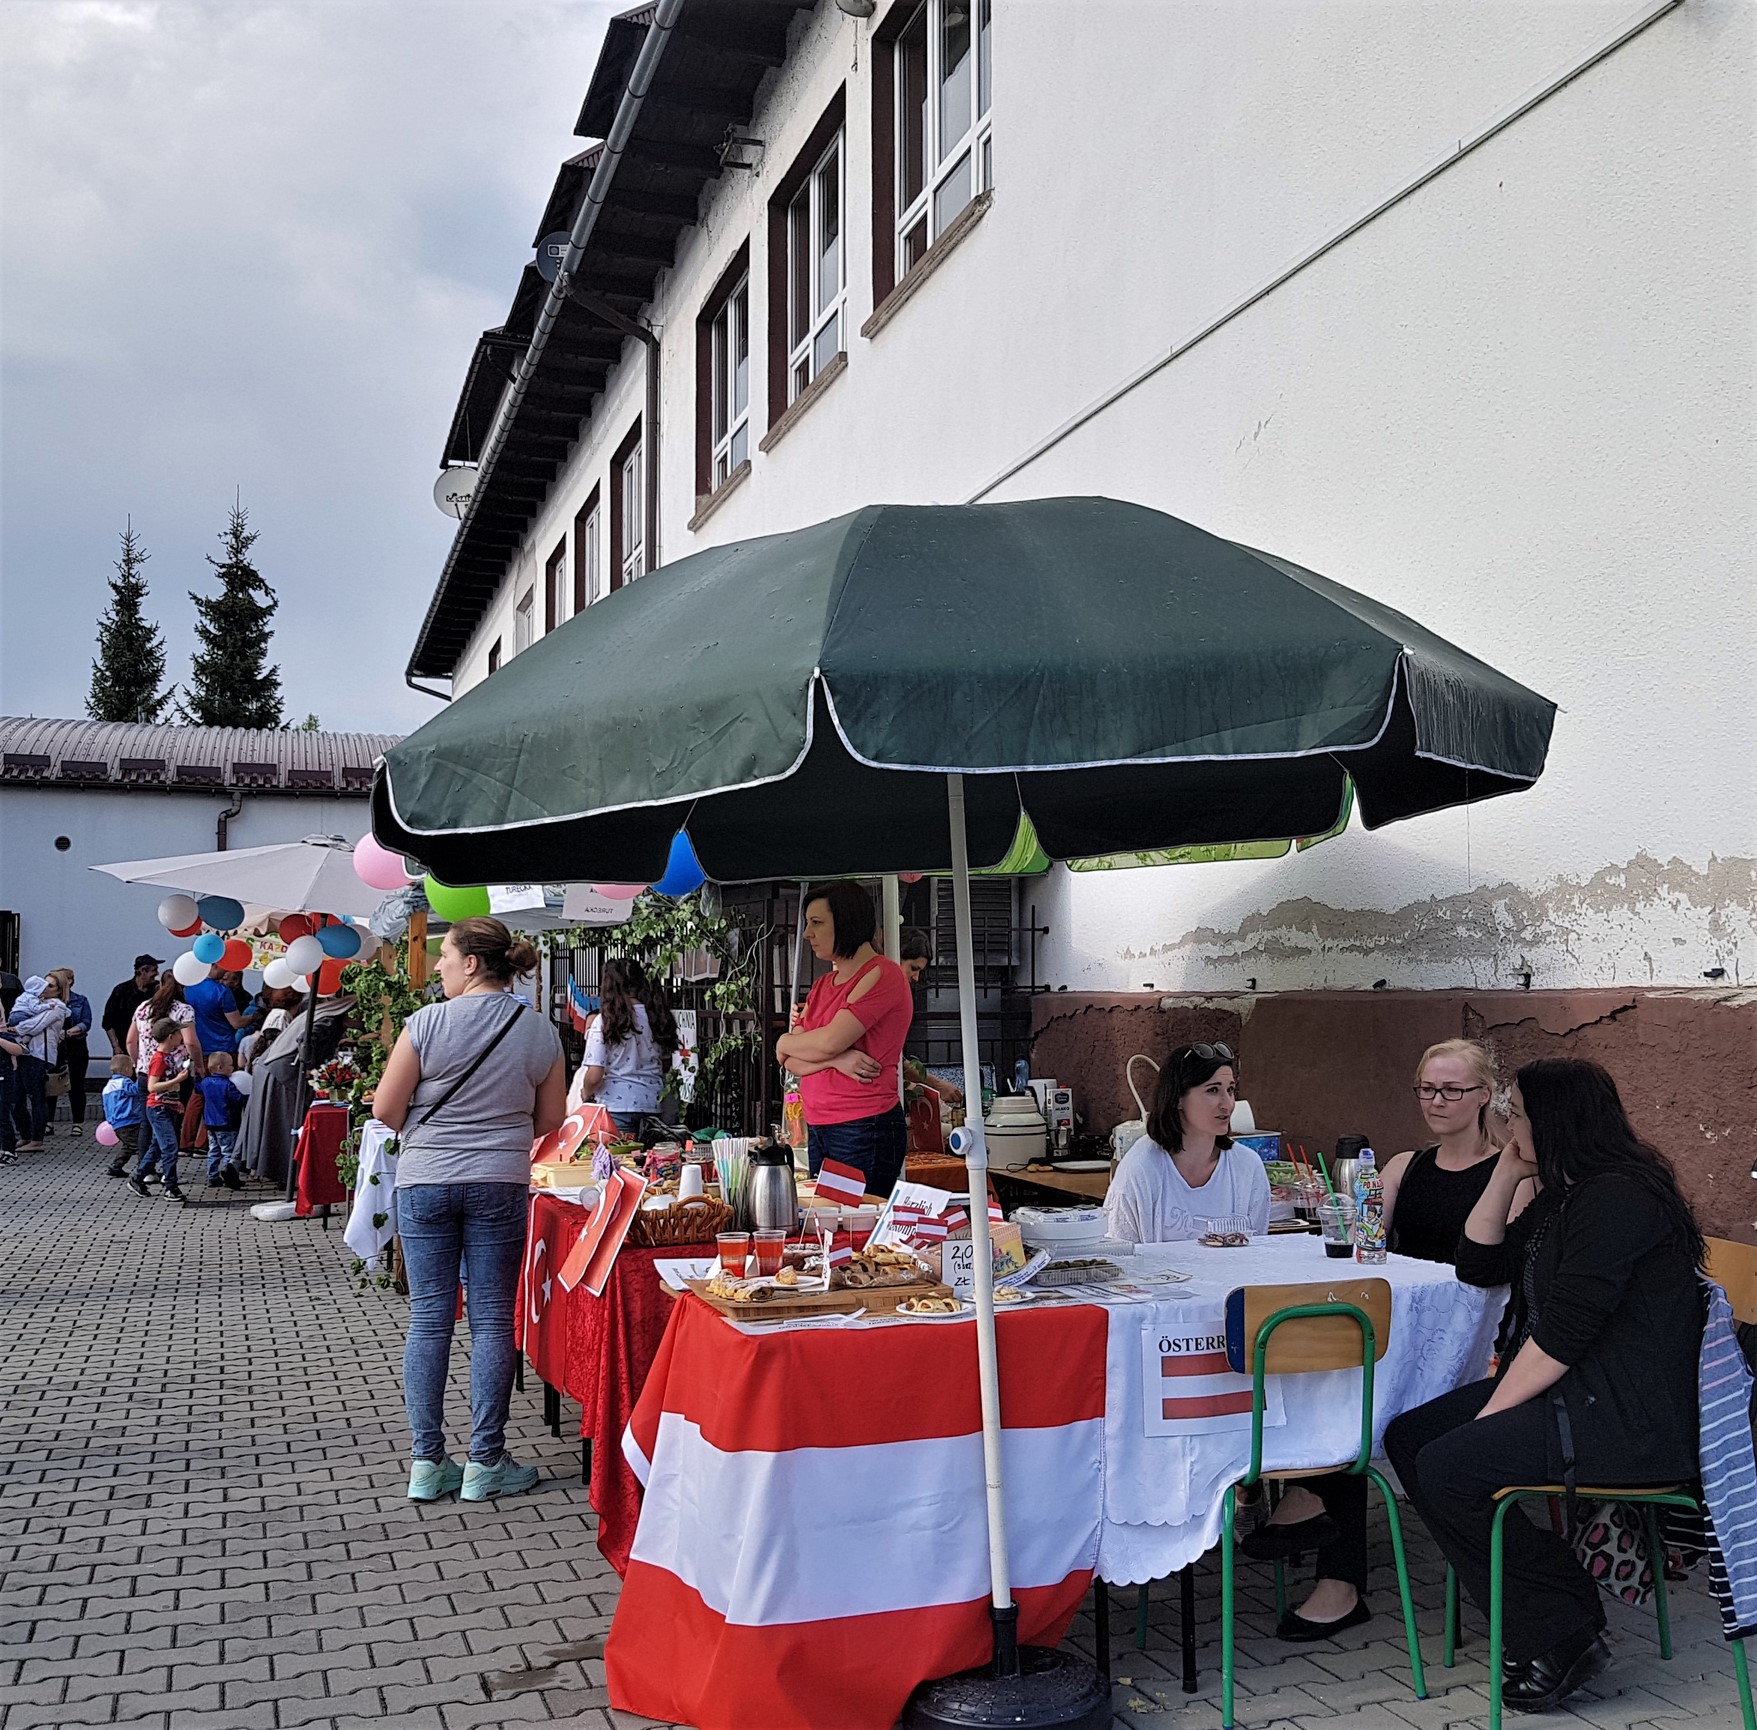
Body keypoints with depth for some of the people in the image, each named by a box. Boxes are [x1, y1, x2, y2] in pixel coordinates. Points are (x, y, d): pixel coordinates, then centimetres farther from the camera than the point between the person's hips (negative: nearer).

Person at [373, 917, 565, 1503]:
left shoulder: (428, 1023, -10)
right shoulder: (539, 1032, -2)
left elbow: (386, 1110, -6)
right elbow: (550, 1119, 6)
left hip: (424, 1182, -1)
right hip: (500, 1185, 1)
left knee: (428, 1321, 7)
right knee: (492, 1322, 6)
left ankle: (427, 1464, 11)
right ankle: (485, 1463, 10)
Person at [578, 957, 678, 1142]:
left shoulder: (605, 1021, -9)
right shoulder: (658, 1017, 3)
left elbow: (594, 1076, -10)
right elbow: (666, 1063, 14)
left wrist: (585, 1093, 9)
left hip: (617, 1107, -4)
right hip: (653, 1105, 4)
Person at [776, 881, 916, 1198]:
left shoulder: (882, 975, -9)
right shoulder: (822, 985, 16)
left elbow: (829, 1041, -18)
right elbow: (793, 1062, 8)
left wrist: (785, 1042, 2)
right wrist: (836, 1059, -12)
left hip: (865, 1128, -8)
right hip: (818, 1130, 8)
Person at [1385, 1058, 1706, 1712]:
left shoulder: (1618, 1198, -18)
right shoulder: (1561, 1197, 15)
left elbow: (1562, 1333, -22)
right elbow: (1478, 1266, 17)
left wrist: (1491, 1413, -16)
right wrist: (1506, 1174, 8)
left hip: (1626, 1418, -11)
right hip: (1567, 1391, 11)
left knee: (1447, 1469, -21)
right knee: (1408, 1437, 3)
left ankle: (1563, 1632, -5)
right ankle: (1536, 1625, 3)